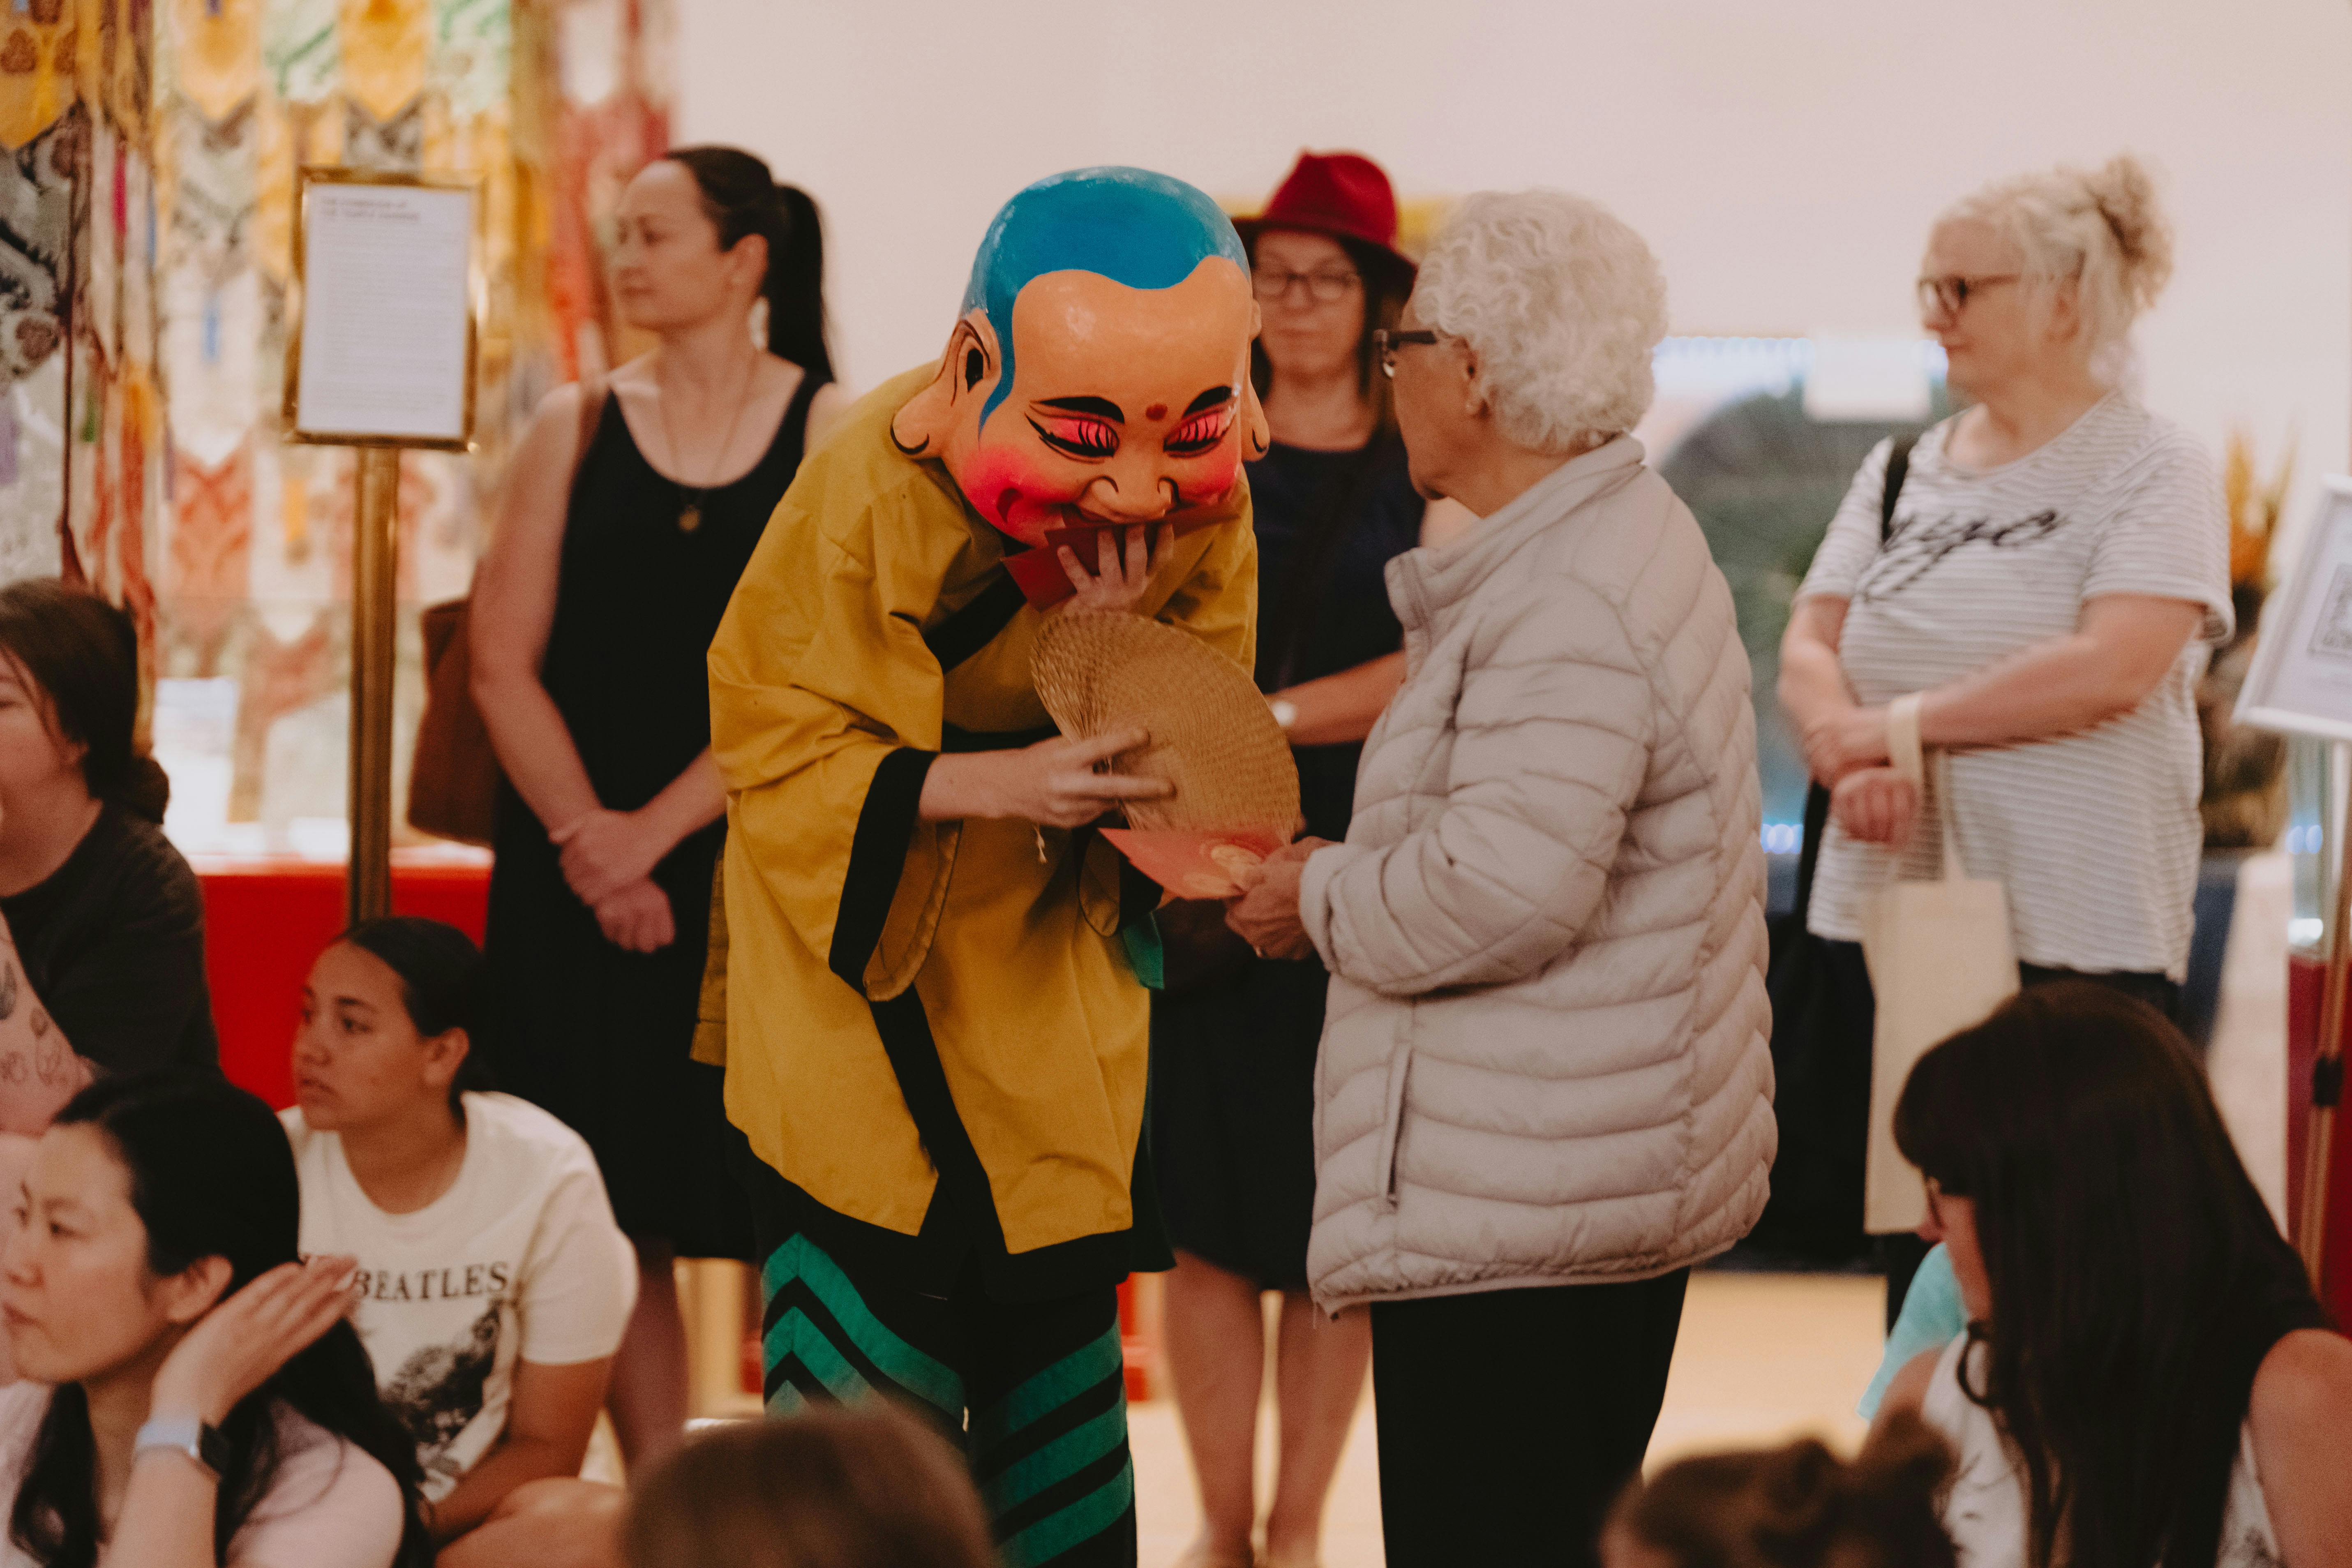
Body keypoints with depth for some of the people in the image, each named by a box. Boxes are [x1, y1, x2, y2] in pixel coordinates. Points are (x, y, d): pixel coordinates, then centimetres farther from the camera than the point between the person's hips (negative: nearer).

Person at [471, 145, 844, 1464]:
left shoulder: (831, 432, 1)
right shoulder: (576, 429, 8)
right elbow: (504, 664, 3)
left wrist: (657, 828, -11)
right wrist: (588, 843, -8)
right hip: (583, 882, 2)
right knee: (624, 1216, 1)